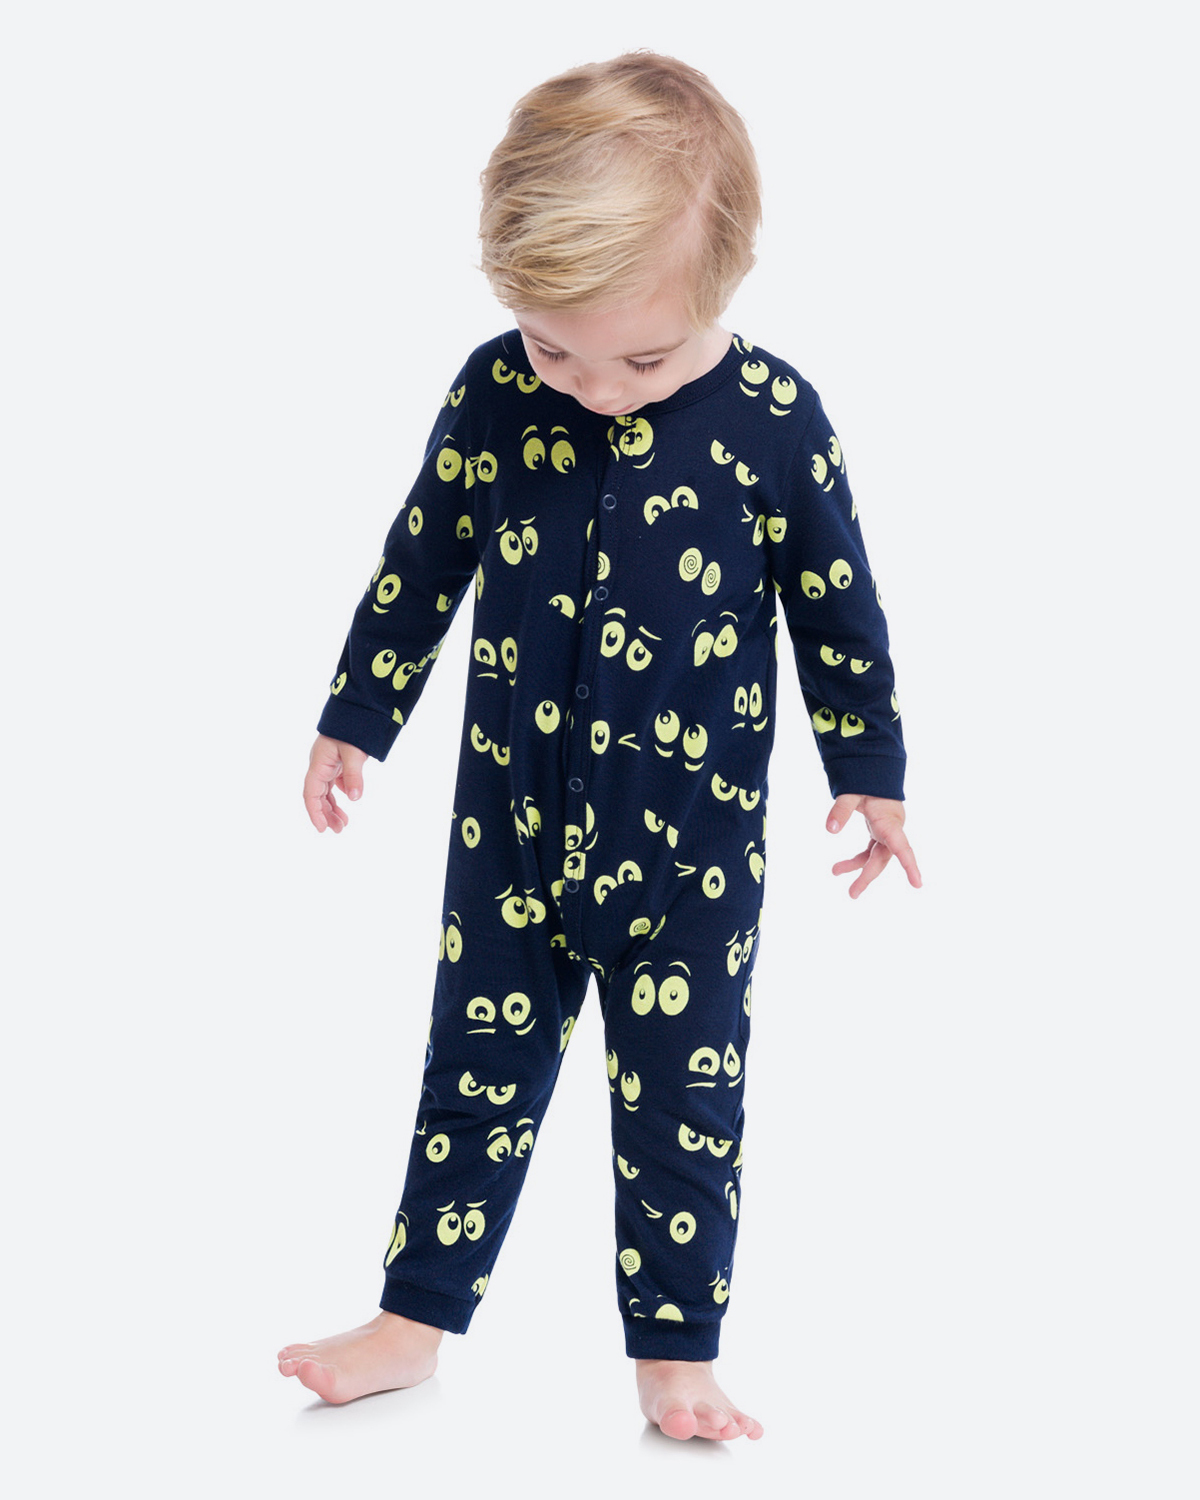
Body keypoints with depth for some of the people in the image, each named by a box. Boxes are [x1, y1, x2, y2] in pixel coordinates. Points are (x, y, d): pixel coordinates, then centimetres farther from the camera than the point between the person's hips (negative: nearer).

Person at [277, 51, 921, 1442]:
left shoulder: (772, 420, -12)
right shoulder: (493, 394, -8)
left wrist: (869, 772, 6)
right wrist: (355, 718, 11)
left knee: (683, 1092, 6)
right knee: (478, 1063, 12)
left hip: (695, 841, -2)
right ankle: (415, 1319, 24)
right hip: (513, 818, 2)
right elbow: (421, 562, 5)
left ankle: (674, 1351, 19)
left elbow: (838, 608, 0)